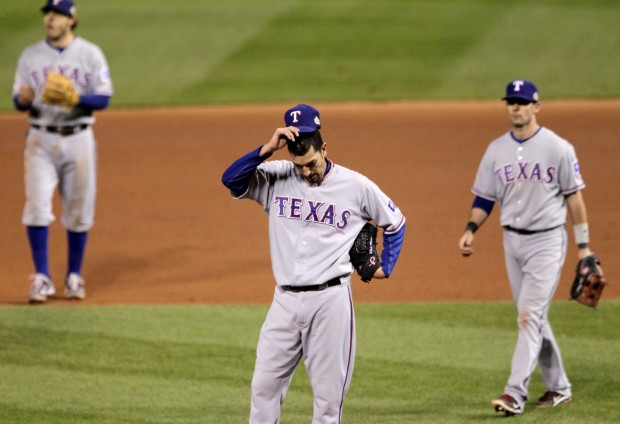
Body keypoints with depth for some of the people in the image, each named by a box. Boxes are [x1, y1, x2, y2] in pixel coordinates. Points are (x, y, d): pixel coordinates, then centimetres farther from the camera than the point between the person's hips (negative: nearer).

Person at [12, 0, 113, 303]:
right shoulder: (30, 56, 7)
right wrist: (24, 99, -18)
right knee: (37, 206, -11)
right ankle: (41, 278, -8)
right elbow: (19, 102, 6)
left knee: (79, 210, 3)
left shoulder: (90, 54, 1)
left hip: (78, 139, -1)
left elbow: (103, 99, -4)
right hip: (41, 140, 1)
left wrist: (75, 98, -22)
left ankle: (74, 277, 16)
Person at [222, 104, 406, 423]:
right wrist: (269, 148, -17)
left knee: (328, 393, 0)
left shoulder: (357, 186, 1)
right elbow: (231, 179, -12)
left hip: (330, 298, -2)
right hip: (286, 301, 2)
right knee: (264, 385, 0)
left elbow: (394, 222, 15)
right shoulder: (276, 178, 3)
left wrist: (386, 267, 13)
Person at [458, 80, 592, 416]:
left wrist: (583, 245, -6)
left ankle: (515, 393, -19)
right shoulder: (496, 150, 6)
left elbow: (574, 197, -4)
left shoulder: (558, 148, -7)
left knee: (530, 316, -14)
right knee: (532, 318, 11)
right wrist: (470, 230, -7)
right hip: (512, 241, 6)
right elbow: (484, 198, 10)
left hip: (547, 240, -6)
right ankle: (558, 387, 24)